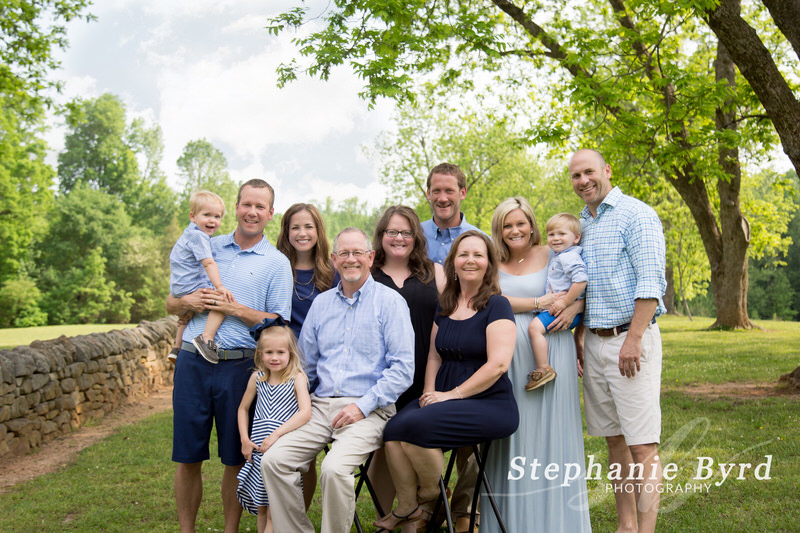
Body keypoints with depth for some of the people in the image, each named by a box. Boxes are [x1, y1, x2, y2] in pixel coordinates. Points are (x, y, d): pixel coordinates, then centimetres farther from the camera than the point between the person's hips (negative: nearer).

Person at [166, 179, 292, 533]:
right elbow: (170, 304, 16)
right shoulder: (207, 248, 13)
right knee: (188, 457, 7)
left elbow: (278, 323, -2)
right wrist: (187, 302, -7)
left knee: (235, 459, 6)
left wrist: (235, 309, -12)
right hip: (192, 361, 2)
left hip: (239, 367, -2)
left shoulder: (277, 263, 4)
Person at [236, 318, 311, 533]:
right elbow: (243, 408, 18)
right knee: (260, 507, 12)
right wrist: (244, 439, 6)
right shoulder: (257, 378, 6)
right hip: (258, 451, 4)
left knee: (274, 511, -4)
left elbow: (305, 413, -18)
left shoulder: (297, 378, -7)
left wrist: (276, 434, -21)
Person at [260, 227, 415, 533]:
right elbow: (306, 364, 22)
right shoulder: (321, 303, 17)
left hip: (368, 410, -5)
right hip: (320, 406, 5)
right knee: (273, 460, -16)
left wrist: (364, 405, -14)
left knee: (335, 468, -30)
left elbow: (403, 368, -7)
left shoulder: (389, 302, 0)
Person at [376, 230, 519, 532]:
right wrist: (429, 392, 1)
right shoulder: (444, 306, 14)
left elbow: (498, 364, -15)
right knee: (392, 431, -19)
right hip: (444, 398, 6)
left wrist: (453, 394, -15)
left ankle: (432, 496, 0)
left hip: (489, 403, -6)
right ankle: (407, 508, 1)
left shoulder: (496, 306, -6)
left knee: (414, 425, -28)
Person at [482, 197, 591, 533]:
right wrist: (538, 303, -9)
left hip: (550, 352, -1)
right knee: (513, 432, 3)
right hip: (509, 355, 1)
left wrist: (574, 308, -12)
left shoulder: (552, 257, 7)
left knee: (550, 430, 0)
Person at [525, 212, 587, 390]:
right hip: (556, 307, 12)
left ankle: (543, 369, -21)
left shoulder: (569, 257, -16)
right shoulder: (558, 257, 16)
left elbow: (581, 280, -29)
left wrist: (565, 301, -27)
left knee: (535, 327, -25)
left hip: (568, 310, -12)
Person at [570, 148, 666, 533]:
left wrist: (633, 340, -21)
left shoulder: (636, 214, -6)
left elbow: (650, 282, -14)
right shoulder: (580, 223, 16)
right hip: (594, 342, 7)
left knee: (642, 445, -7)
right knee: (615, 441, 11)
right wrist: (579, 339, 15)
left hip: (630, 339, -7)